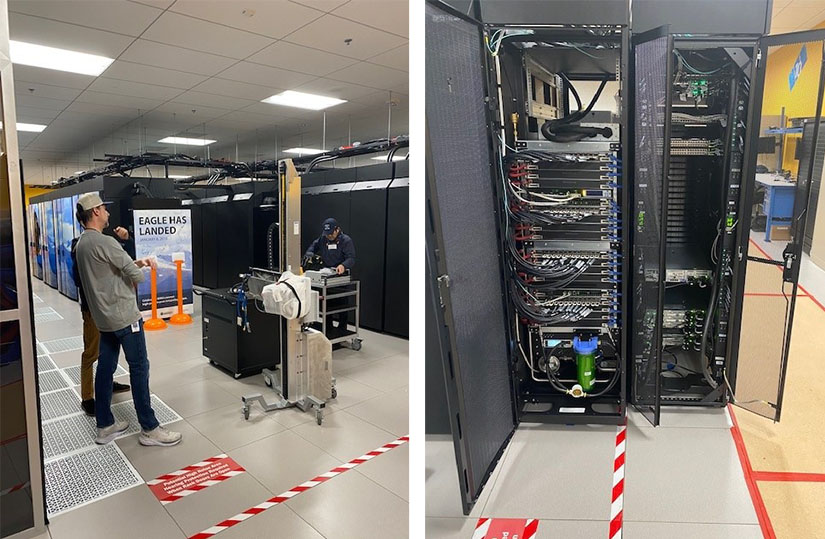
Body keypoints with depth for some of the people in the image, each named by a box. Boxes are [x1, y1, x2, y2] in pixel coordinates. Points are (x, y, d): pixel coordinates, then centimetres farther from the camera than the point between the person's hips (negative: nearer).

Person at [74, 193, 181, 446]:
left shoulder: (82, 244, 11)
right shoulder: (105, 243, -19)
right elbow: (138, 276, -17)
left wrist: (138, 262, 3)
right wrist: (140, 270, 5)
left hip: (104, 318, 10)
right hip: (124, 316, -9)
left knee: (105, 368, 13)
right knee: (139, 368, -3)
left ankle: (105, 426, 23)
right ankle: (149, 429, 4)